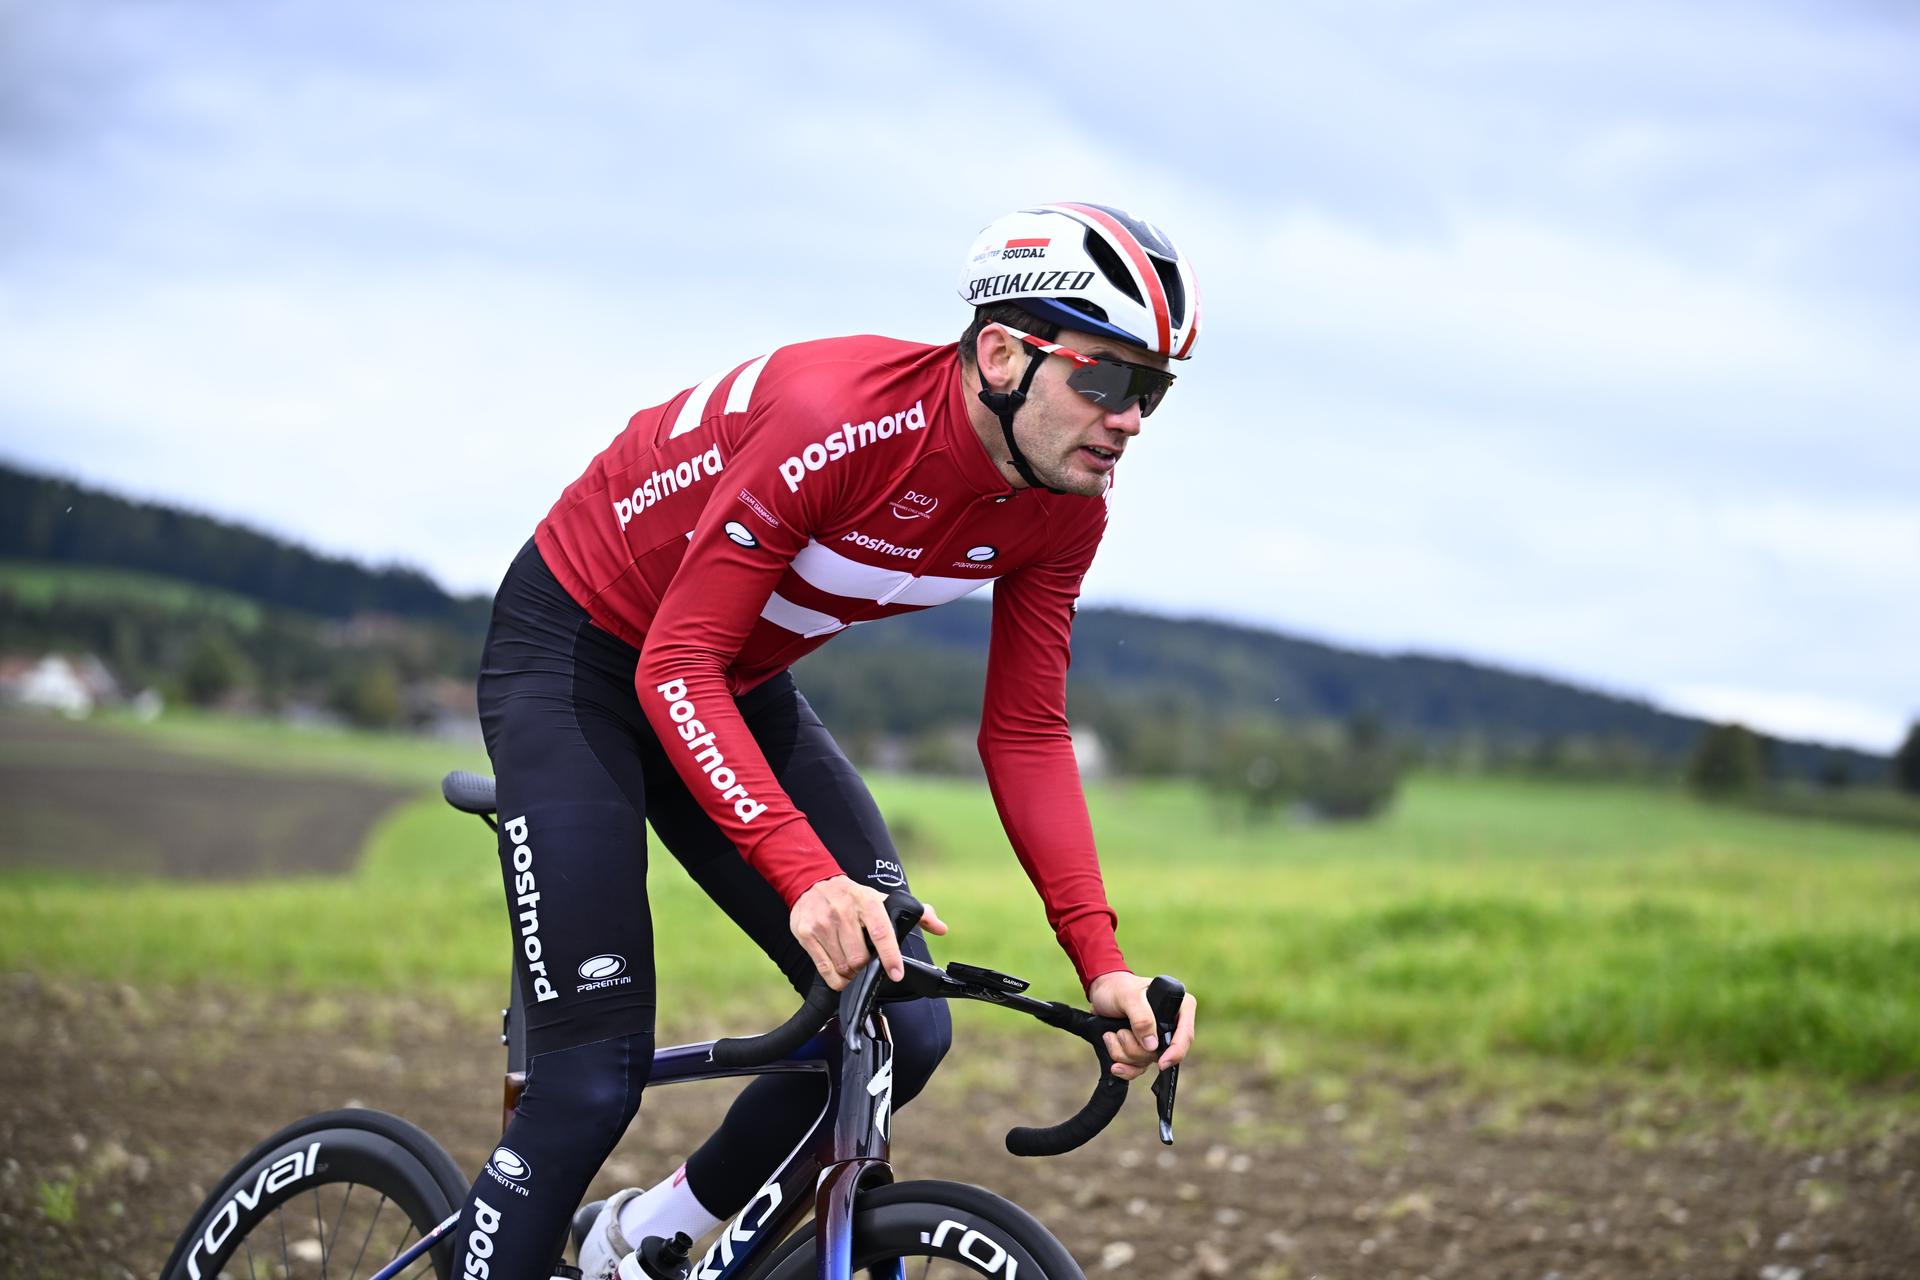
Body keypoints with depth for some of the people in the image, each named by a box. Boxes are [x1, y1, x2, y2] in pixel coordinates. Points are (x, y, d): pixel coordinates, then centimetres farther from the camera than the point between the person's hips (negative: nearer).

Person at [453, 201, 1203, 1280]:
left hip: (742, 685, 7)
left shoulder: (1065, 506, -13)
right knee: (594, 1079, -17)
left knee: (902, 1029, -5)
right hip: (576, 651, -7)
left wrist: (1103, 961, -17)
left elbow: (1026, 735, -6)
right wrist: (808, 875, -46)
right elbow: (677, 670, -33)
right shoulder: (836, 419, -35)